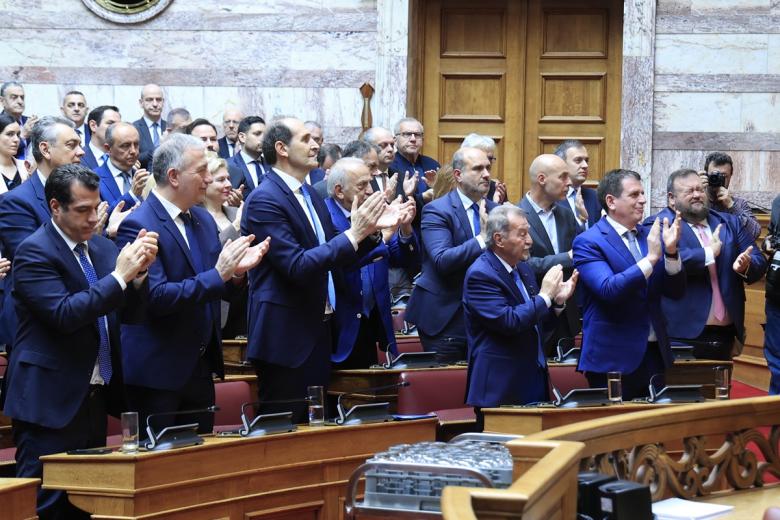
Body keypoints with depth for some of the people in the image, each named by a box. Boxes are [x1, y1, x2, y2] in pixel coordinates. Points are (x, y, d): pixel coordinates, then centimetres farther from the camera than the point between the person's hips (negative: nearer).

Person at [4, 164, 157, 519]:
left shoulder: (101, 247, 11)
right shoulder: (34, 251, -11)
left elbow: (130, 307, 8)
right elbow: (65, 314, -23)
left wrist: (139, 271, -11)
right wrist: (119, 276, -22)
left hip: (95, 395, 8)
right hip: (51, 400, -8)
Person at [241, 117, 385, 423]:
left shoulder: (310, 196, 14)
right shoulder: (264, 200, -15)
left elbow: (335, 257, 15)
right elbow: (297, 266, -22)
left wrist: (370, 232, -1)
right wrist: (353, 234, -22)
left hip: (317, 333, 9)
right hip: (285, 339, -9)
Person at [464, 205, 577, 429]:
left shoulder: (522, 268, 13)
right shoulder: (480, 274, -14)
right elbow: (509, 322, -24)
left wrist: (558, 301, 3)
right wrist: (545, 295, -14)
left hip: (534, 384, 8)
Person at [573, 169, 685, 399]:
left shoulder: (650, 235, 10)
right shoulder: (588, 242, -8)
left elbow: (676, 291, 7)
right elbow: (608, 290, -22)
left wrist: (671, 252, -10)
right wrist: (651, 258, -23)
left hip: (655, 353, 6)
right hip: (613, 359, -6)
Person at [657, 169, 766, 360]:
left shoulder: (730, 223, 15)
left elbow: (759, 262, 10)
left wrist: (746, 265, -13)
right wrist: (708, 254, -13)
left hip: (725, 332, 6)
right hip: (683, 333, -6)